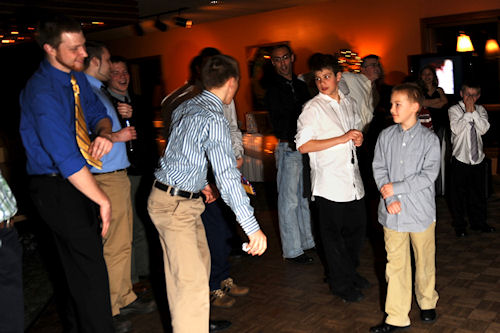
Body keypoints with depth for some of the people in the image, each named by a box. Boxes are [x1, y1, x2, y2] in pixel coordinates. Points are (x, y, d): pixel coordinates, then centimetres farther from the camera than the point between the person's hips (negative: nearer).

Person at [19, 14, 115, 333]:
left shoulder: (77, 78, 4)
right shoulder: (42, 93, -23)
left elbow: (98, 112, 14)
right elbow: (66, 159, -26)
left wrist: (104, 134, -12)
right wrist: (104, 200, -21)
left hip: (77, 178, 9)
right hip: (56, 188, -8)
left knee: (80, 262, 19)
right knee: (91, 266, -6)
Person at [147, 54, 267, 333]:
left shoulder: (186, 107, 7)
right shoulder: (213, 119, -22)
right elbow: (227, 176, -28)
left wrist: (200, 183, 30)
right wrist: (252, 226, -27)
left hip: (185, 198, 10)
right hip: (175, 205, -10)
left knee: (200, 261, 22)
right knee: (192, 281, -10)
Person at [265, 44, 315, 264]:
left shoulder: (300, 85, 14)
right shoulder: (274, 89, -8)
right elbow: (279, 126, -14)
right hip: (289, 148, -7)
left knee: (306, 196, 16)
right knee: (289, 200, -1)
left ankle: (308, 241, 29)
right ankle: (292, 250, 8)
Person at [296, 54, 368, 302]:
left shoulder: (349, 103, 12)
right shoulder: (313, 108, -9)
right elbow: (303, 145, -18)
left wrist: (358, 138, 1)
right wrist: (343, 138, -18)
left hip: (353, 179, 7)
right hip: (329, 182, -6)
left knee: (357, 228, 17)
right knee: (333, 234, 5)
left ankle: (350, 272, 39)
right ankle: (340, 284, 23)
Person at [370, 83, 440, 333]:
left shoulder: (429, 139, -5)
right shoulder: (385, 136, 3)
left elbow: (429, 174, -12)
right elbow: (379, 169, -1)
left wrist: (396, 187, -16)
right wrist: (390, 199, -14)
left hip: (421, 211, -1)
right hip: (392, 213, 2)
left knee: (425, 261, 14)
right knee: (395, 264, 6)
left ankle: (427, 302, 39)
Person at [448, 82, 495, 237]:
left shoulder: (481, 110, 6)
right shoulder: (454, 110, -4)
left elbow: (484, 128, -10)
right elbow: (456, 129, -19)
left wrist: (473, 111, -15)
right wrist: (468, 112, -18)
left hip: (478, 158, 3)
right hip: (460, 159, -3)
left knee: (479, 193, 14)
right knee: (458, 194, 5)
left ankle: (478, 222, 31)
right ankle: (459, 225, 20)